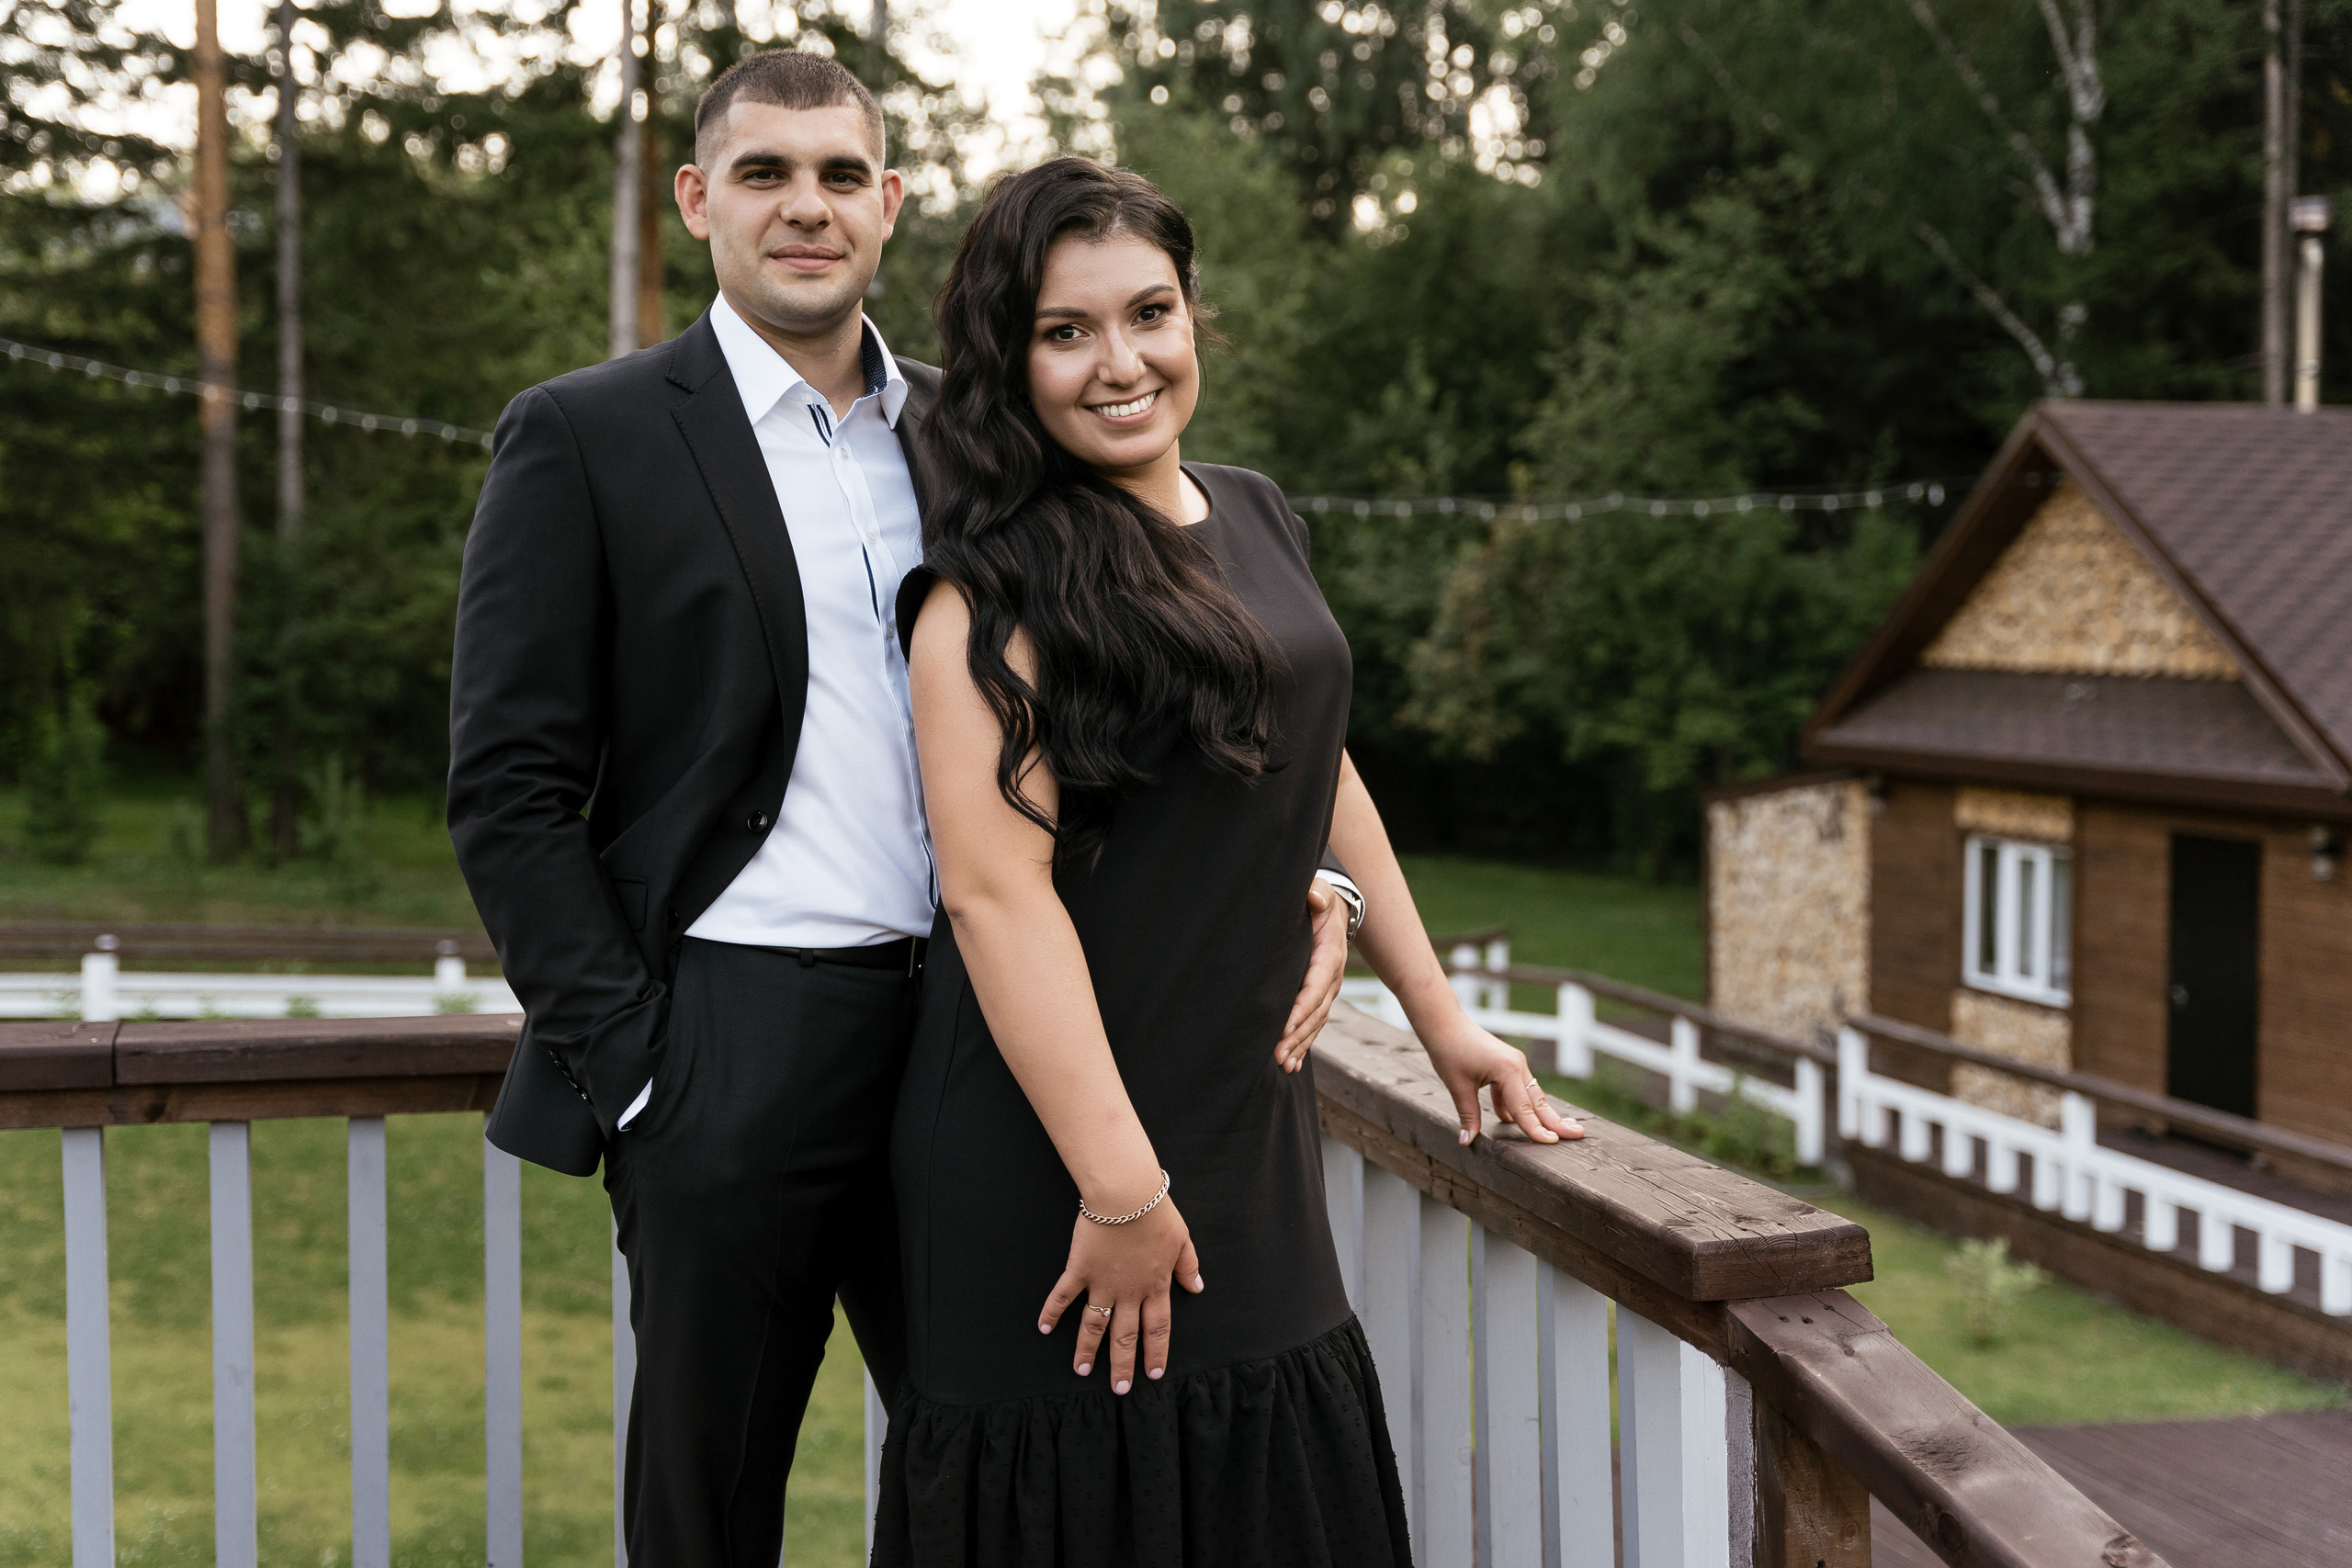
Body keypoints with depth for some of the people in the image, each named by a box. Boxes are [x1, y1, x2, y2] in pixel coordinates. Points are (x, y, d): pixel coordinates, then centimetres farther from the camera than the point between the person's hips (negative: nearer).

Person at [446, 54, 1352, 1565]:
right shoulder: (585, 438, -1)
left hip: (964, 1037, 4)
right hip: (732, 1057, -4)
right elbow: (512, 788, -4)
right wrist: (624, 1058, -10)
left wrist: (1281, 875, -2)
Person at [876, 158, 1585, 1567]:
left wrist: (1441, 1016, 21)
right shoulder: (995, 581, -13)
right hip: (1056, 1154, -7)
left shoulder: (1260, 522, 10)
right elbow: (994, 886, -20)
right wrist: (1119, 1187, -22)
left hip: (1249, 1124, 7)